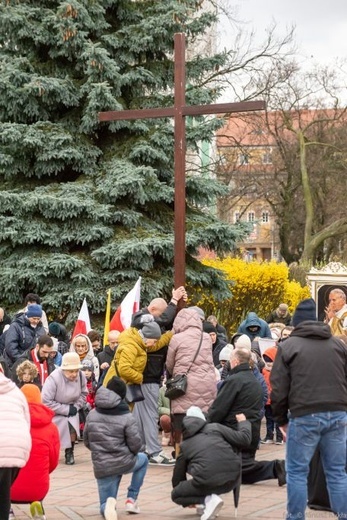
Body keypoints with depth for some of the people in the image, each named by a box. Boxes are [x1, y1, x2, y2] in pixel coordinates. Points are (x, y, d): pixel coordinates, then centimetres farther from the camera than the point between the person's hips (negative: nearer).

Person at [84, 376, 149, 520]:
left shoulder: (92, 415, 2)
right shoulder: (126, 417, -10)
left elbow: (87, 442, 9)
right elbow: (136, 445, -10)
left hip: (101, 467, 2)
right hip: (124, 463, -2)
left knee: (105, 508, 18)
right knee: (143, 459, 34)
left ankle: (108, 504, -21)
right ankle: (131, 499, 23)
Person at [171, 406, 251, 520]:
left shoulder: (184, 445, 16)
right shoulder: (215, 427, 14)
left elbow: (178, 477, 24)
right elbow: (244, 439, 8)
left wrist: (188, 501, 41)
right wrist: (243, 422, 30)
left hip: (208, 482, -3)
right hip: (233, 479, 3)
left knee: (175, 495, 22)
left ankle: (208, 499, -3)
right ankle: (208, 503, 20)